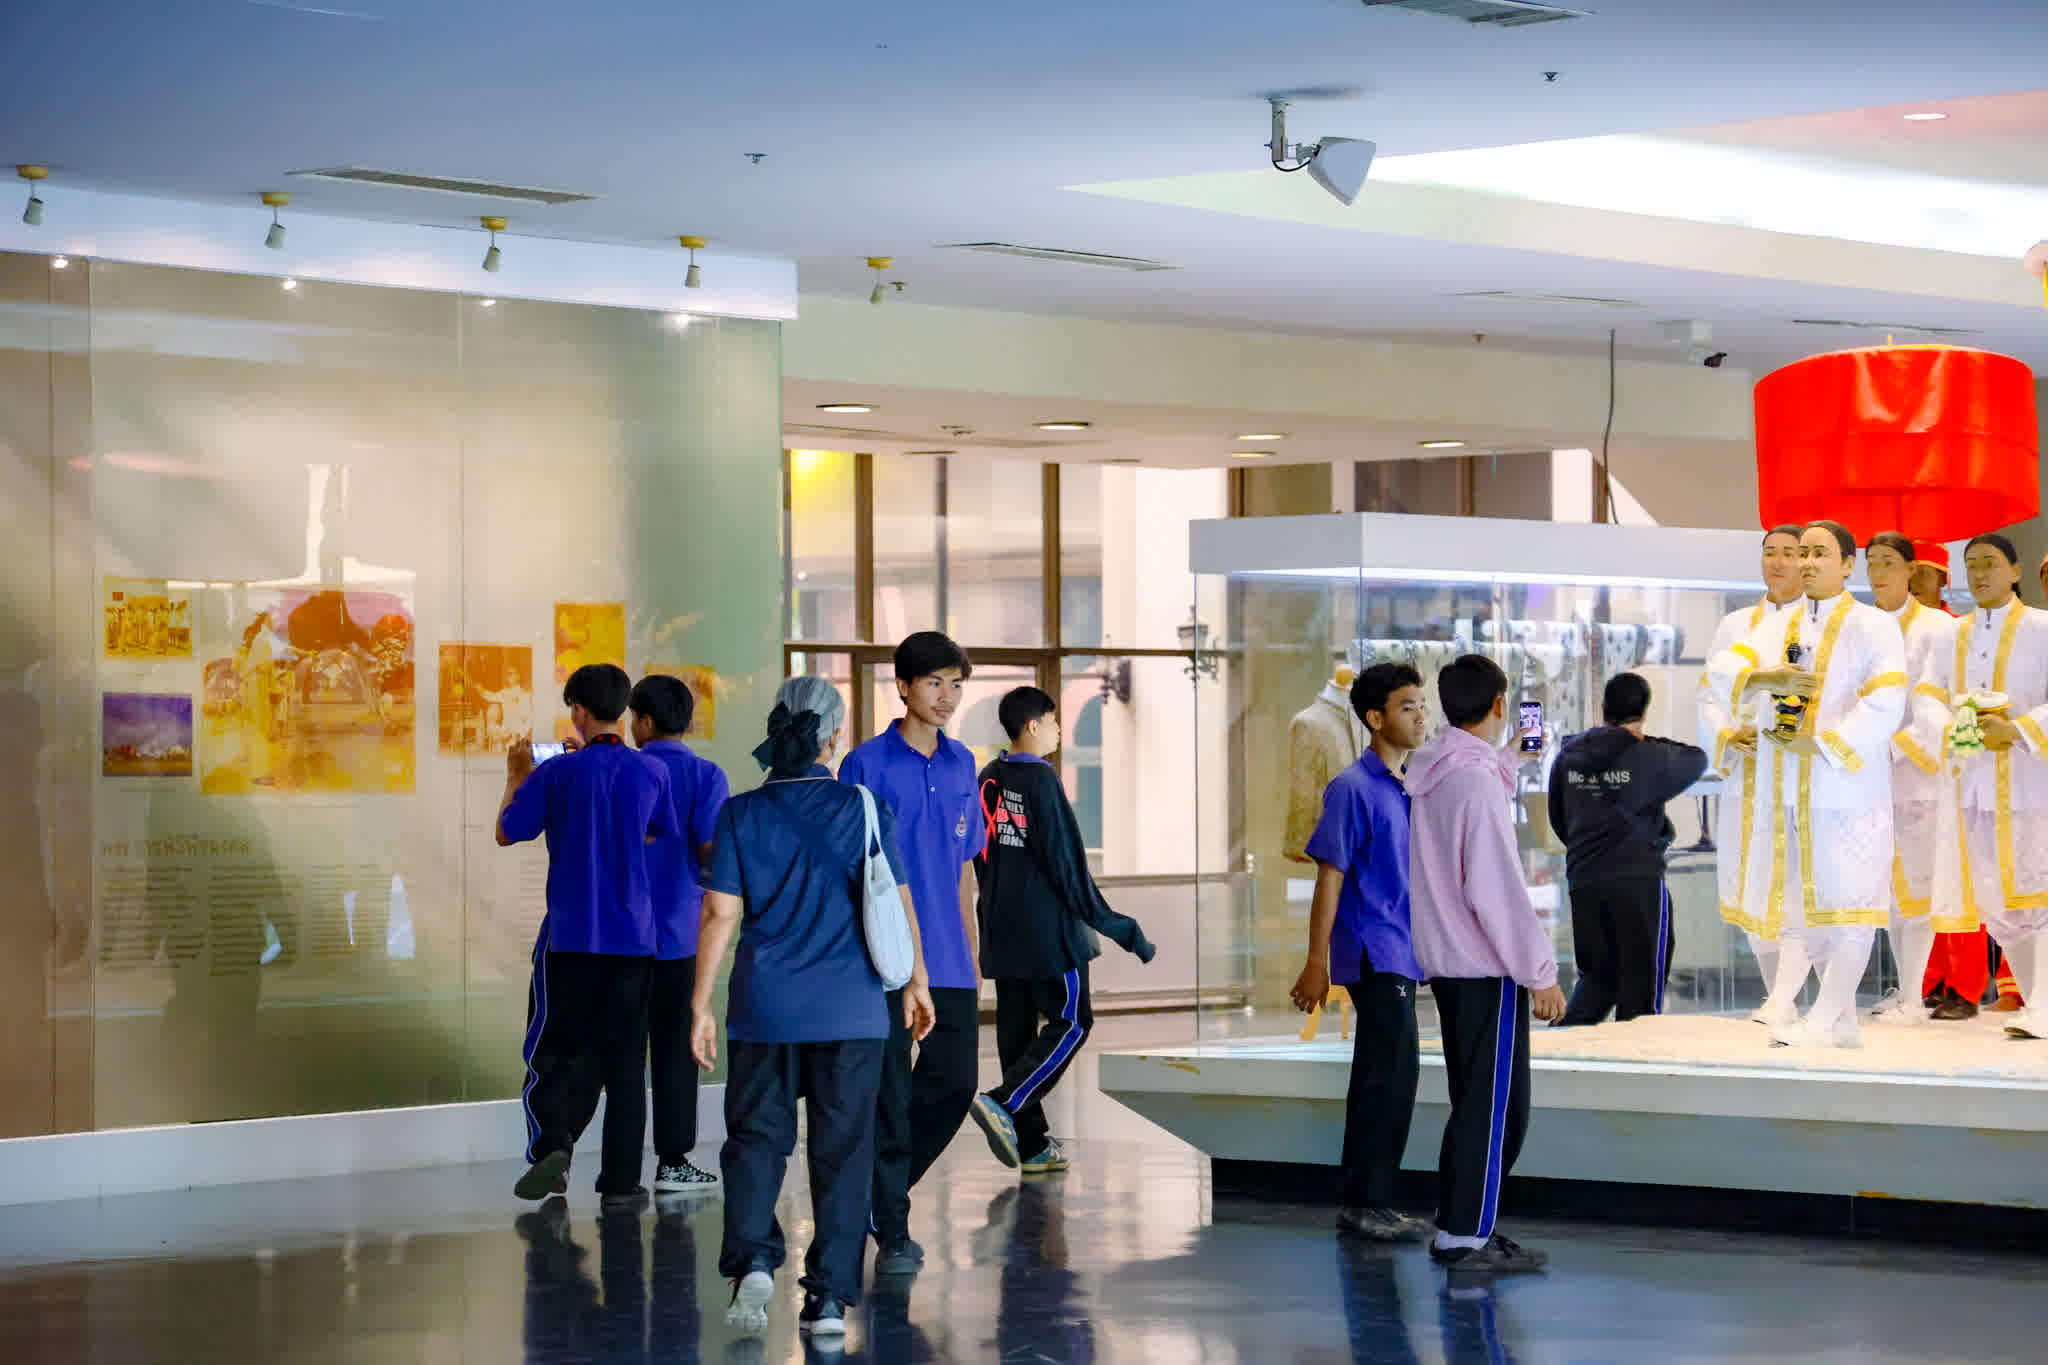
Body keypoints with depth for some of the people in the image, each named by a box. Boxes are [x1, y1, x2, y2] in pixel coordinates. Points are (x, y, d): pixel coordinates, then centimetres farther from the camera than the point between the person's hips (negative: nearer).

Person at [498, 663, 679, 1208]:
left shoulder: (558, 773, -9)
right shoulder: (650, 772, 1)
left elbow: (507, 833, 0)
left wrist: (517, 776, 17)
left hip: (571, 936, -3)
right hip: (633, 935, 3)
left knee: (555, 1047, 7)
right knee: (624, 1058, 7)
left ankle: (551, 1143, -14)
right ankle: (620, 1180, 6)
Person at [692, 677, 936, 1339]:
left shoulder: (741, 814, -2)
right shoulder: (863, 809, -2)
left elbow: (721, 913, -4)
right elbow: (897, 904, 0)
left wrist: (700, 1003, 1)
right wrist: (915, 982, 12)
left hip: (765, 1009, 0)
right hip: (851, 1010, 0)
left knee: (756, 1135, 12)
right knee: (842, 1149, 6)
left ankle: (752, 1257, -10)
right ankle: (830, 1296, 5)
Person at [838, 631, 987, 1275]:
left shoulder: (962, 764, 12)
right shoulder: (868, 764, -6)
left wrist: (972, 956, 17)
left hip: (949, 965, 6)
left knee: (955, 1081, 6)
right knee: (890, 1095, -2)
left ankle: (884, 1189, 25)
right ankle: (891, 1232, 6)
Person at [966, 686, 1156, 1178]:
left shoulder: (988, 781, 9)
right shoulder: (1041, 780, -13)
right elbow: (1066, 861, -14)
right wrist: (1117, 928, -9)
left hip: (1001, 930, 8)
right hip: (1048, 930, -8)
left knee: (1017, 1029, 8)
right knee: (1071, 1022, 0)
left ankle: (1031, 1145, 10)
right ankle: (1004, 1103, -17)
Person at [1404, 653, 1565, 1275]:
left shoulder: (1428, 772, 7)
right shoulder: (1479, 779, -18)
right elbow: (1496, 887, -20)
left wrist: (1505, 762, 28)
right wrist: (1540, 972, -15)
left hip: (1444, 960, 9)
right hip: (1486, 967, -9)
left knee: (1476, 1099, 16)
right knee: (1496, 1103, -2)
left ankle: (1458, 1223, 19)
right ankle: (1465, 1236, -1)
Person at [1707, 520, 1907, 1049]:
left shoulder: (1873, 627, -2)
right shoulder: (1776, 628, 14)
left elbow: (1884, 706, -12)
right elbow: (1723, 668, 0)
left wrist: (1823, 742, -17)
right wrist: (1764, 677, -21)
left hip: (1846, 785, -6)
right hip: (1785, 791, 6)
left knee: (1846, 902, -7)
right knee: (1800, 901, 8)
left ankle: (1824, 1021, -6)